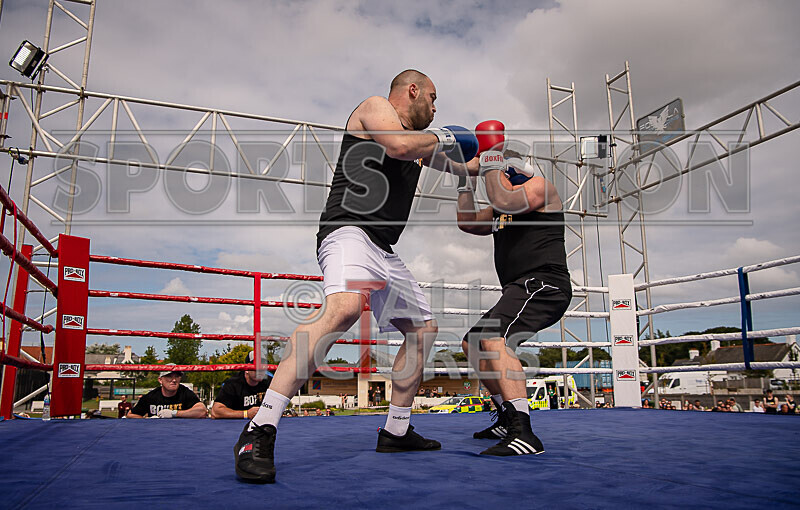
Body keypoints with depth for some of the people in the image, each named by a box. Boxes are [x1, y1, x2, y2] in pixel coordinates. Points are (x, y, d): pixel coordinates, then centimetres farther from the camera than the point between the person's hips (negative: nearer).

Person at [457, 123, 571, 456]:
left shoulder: (538, 185, -1)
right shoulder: (501, 209, 26)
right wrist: (466, 180, 20)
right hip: (521, 290, 11)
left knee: (494, 339, -32)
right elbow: (468, 222, 22)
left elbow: (506, 201, -20)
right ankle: (508, 419, 24)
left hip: (542, 285, -11)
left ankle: (524, 435, -38)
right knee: (472, 344, 19)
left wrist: (491, 163, -6)